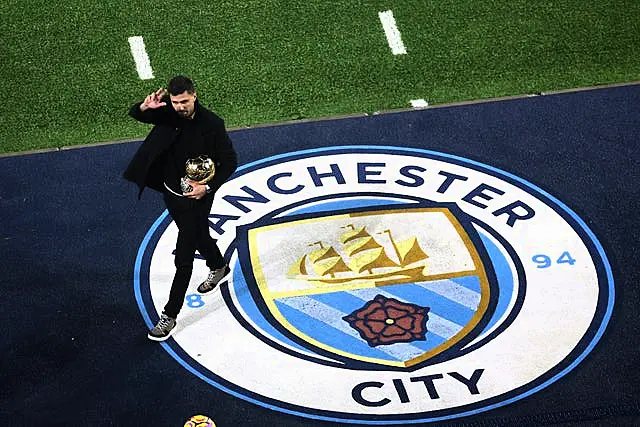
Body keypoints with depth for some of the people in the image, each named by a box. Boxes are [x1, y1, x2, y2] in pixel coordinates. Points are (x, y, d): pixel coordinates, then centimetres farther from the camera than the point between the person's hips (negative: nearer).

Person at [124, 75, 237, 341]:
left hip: (196, 197, -6)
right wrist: (145, 107, -34)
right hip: (171, 191, 6)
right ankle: (218, 267, 60)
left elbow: (230, 162, -13)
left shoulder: (212, 124, -22)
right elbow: (134, 114, -10)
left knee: (184, 257, -4)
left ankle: (170, 316, 5)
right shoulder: (168, 113, -13)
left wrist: (208, 187, -23)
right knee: (197, 236, 30)